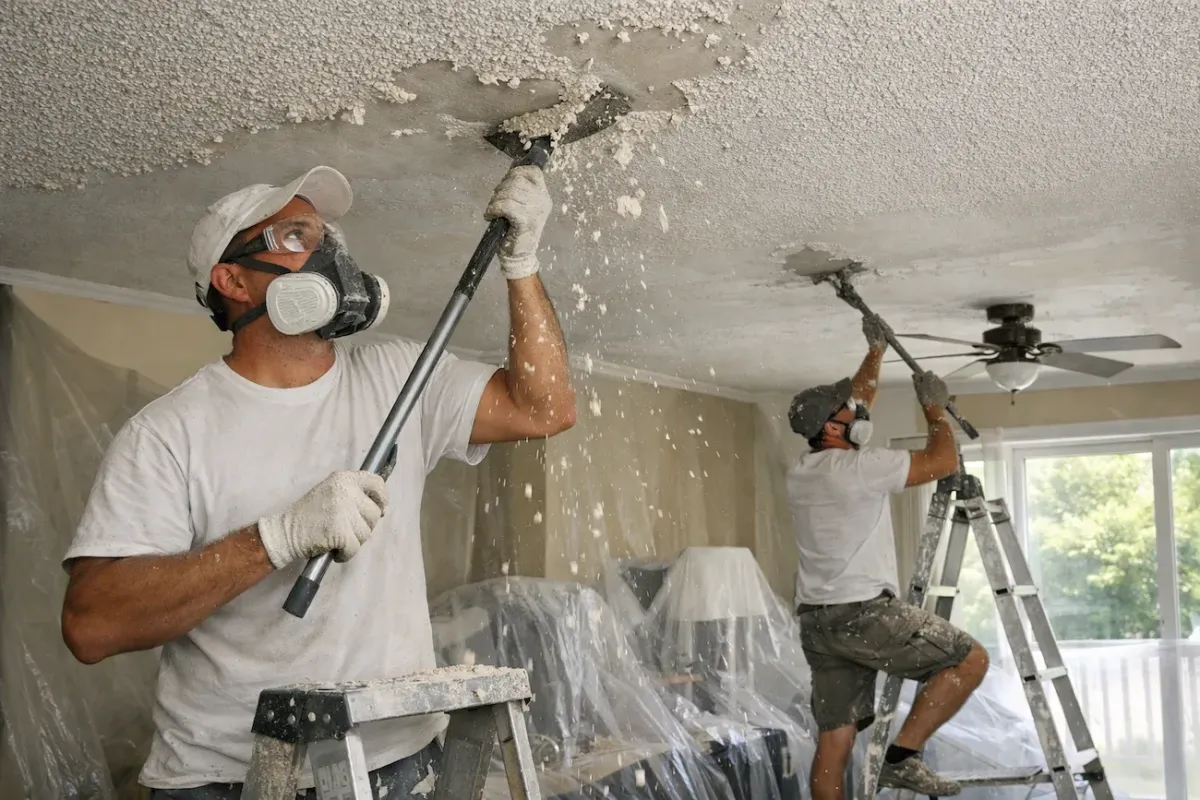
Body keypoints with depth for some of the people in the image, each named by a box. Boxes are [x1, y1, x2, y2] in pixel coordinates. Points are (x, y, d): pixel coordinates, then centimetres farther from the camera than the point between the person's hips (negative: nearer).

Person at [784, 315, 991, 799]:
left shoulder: (800, 473, 15)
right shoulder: (858, 467, -11)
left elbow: (855, 403, 30)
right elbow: (944, 461, -7)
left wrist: (875, 352, 35)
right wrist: (934, 408, 10)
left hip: (817, 620, 9)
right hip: (864, 613, -9)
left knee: (834, 740, 8)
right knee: (970, 660, 1)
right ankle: (903, 758, -4)